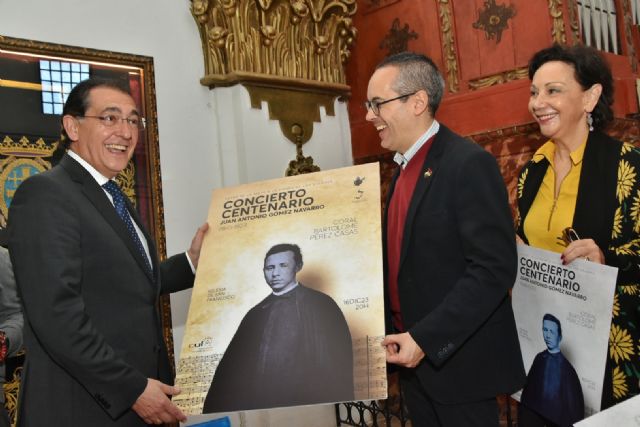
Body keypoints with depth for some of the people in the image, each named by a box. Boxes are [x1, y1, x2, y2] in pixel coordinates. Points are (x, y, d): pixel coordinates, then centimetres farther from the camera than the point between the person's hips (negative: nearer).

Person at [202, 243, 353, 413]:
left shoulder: (321, 305, -1)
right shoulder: (256, 314, 15)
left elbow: (337, 367, -6)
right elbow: (232, 366, 11)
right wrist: (215, 408, 2)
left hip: (302, 407, -4)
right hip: (255, 405, 5)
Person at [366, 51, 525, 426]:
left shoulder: (469, 163, -17)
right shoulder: (406, 167, 10)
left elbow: (495, 269, -23)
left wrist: (426, 339, -24)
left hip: (458, 361, -8)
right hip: (412, 354, 8)